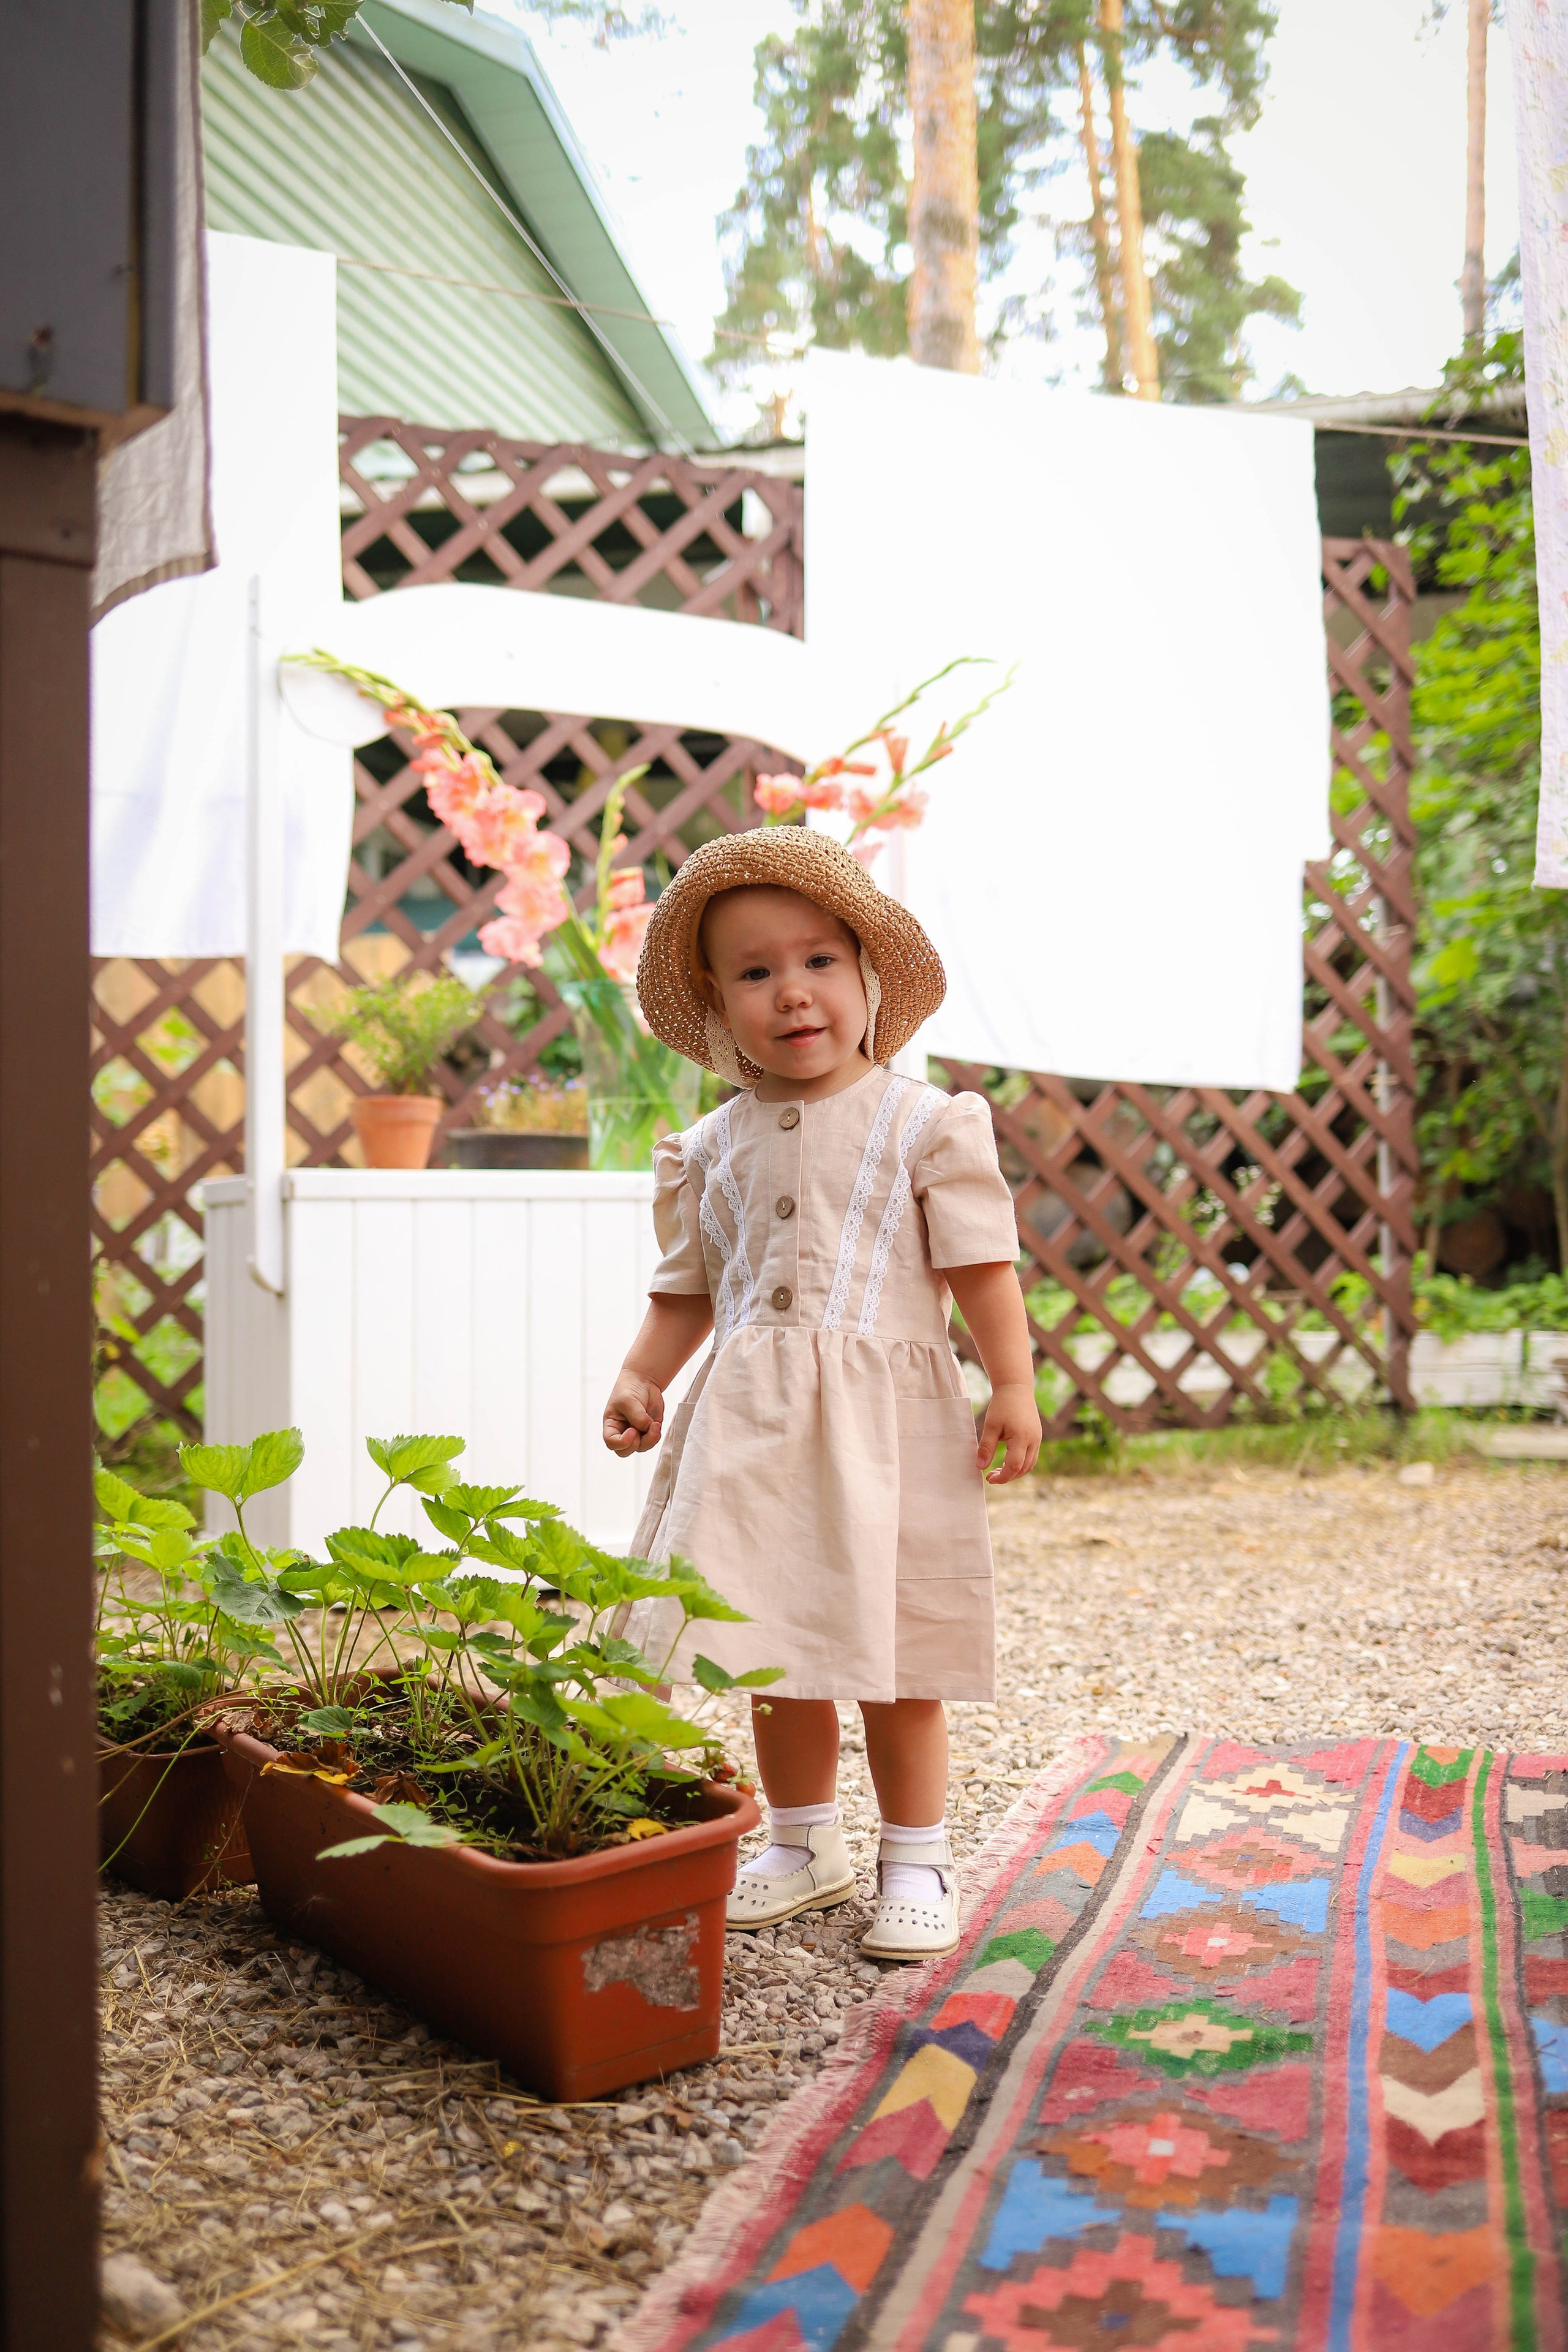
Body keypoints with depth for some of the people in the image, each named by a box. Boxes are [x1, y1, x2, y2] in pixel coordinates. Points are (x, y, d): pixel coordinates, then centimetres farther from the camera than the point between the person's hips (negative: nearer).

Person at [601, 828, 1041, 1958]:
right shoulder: (717, 1146, 10)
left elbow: (982, 1261, -3)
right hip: (753, 1421, 4)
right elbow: (688, 1281, 15)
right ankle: (805, 1844, 30)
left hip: (888, 1417, -4)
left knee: (895, 1657, 3)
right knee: (777, 1653, 12)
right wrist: (643, 1378, 4)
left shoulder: (923, 1124, -1)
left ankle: (917, 1863, 20)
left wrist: (1015, 1381, -9)